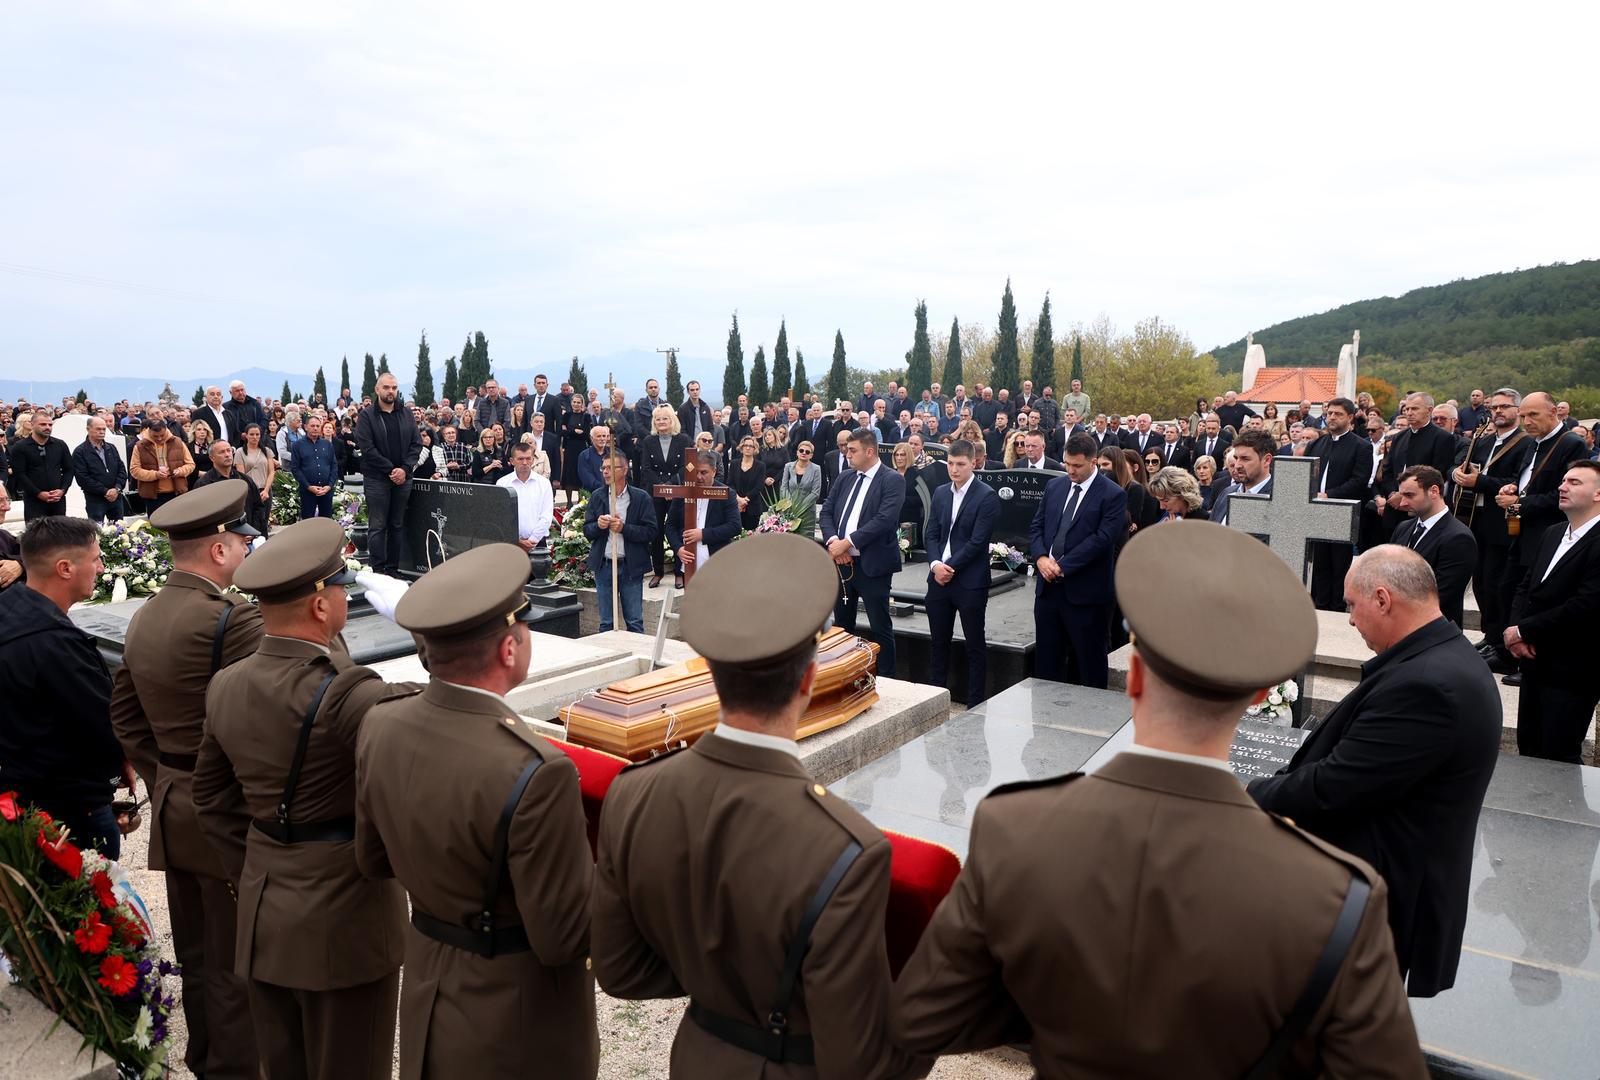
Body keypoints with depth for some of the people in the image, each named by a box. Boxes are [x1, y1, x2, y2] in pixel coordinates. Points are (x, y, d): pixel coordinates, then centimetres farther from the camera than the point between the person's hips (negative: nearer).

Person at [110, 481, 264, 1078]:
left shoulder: (146, 615, 7)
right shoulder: (232, 616, -23)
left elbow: (125, 714, 14)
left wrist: (162, 777, 17)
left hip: (172, 808, 9)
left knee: (196, 957, 22)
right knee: (237, 968, 5)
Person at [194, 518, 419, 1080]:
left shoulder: (226, 686, -1)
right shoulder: (343, 694, -27)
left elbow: (212, 799, 10)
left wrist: (251, 876, 17)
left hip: (261, 914, 8)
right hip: (343, 920, -7)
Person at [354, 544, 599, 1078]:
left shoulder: (379, 727, -11)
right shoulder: (535, 773, -33)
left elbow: (373, 861, 4)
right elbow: (562, 940, -24)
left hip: (425, 996, 6)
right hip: (518, 1022, -6)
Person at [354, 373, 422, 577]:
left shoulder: (406, 414, 10)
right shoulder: (366, 415, -2)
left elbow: (417, 443, 5)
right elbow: (367, 447, -9)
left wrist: (404, 469, -8)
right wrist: (390, 469, -13)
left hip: (402, 478, 4)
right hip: (377, 479, -4)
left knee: (397, 526, 9)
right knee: (377, 527, -3)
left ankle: (393, 569, 15)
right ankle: (378, 571, -1)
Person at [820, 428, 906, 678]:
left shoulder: (892, 480, -9)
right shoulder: (845, 477, 12)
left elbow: (884, 519, -20)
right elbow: (827, 511, 10)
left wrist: (847, 542, -20)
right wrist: (832, 540, -10)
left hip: (872, 564, -7)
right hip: (841, 561, 7)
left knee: (880, 627, 2)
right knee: (842, 624, 16)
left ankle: (886, 680, 12)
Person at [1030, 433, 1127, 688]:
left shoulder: (1113, 495, -8)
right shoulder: (1055, 486, 11)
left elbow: (1102, 538, -16)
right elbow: (1036, 526, 11)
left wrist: (1062, 566, -18)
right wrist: (1040, 558, -7)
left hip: (1086, 591, -5)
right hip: (1048, 586, 6)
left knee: (1089, 663, 6)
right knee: (1046, 661, 13)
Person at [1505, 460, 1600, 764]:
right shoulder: (1552, 535, 12)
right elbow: (1525, 587, 12)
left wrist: (1523, 630, -15)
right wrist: (1515, 629, -6)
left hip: (1571, 672, -8)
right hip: (1536, 663, 8)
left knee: (1558, 760, 0)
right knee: (1527, 747, 16)